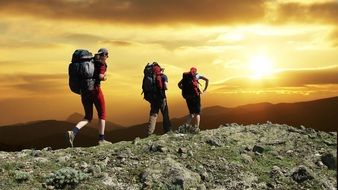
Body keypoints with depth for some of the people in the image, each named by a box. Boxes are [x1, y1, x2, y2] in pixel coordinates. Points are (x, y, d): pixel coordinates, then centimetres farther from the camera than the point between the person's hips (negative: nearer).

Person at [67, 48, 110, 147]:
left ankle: (73, 132, -13)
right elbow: (101, 76, -15)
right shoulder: (102, 63, -2)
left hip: (84, 91, 6)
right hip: (95, 90, -6)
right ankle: (101, 139, 8)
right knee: (102, 115, 11)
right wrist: (104, 78, 6)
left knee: (88, 117, 11)